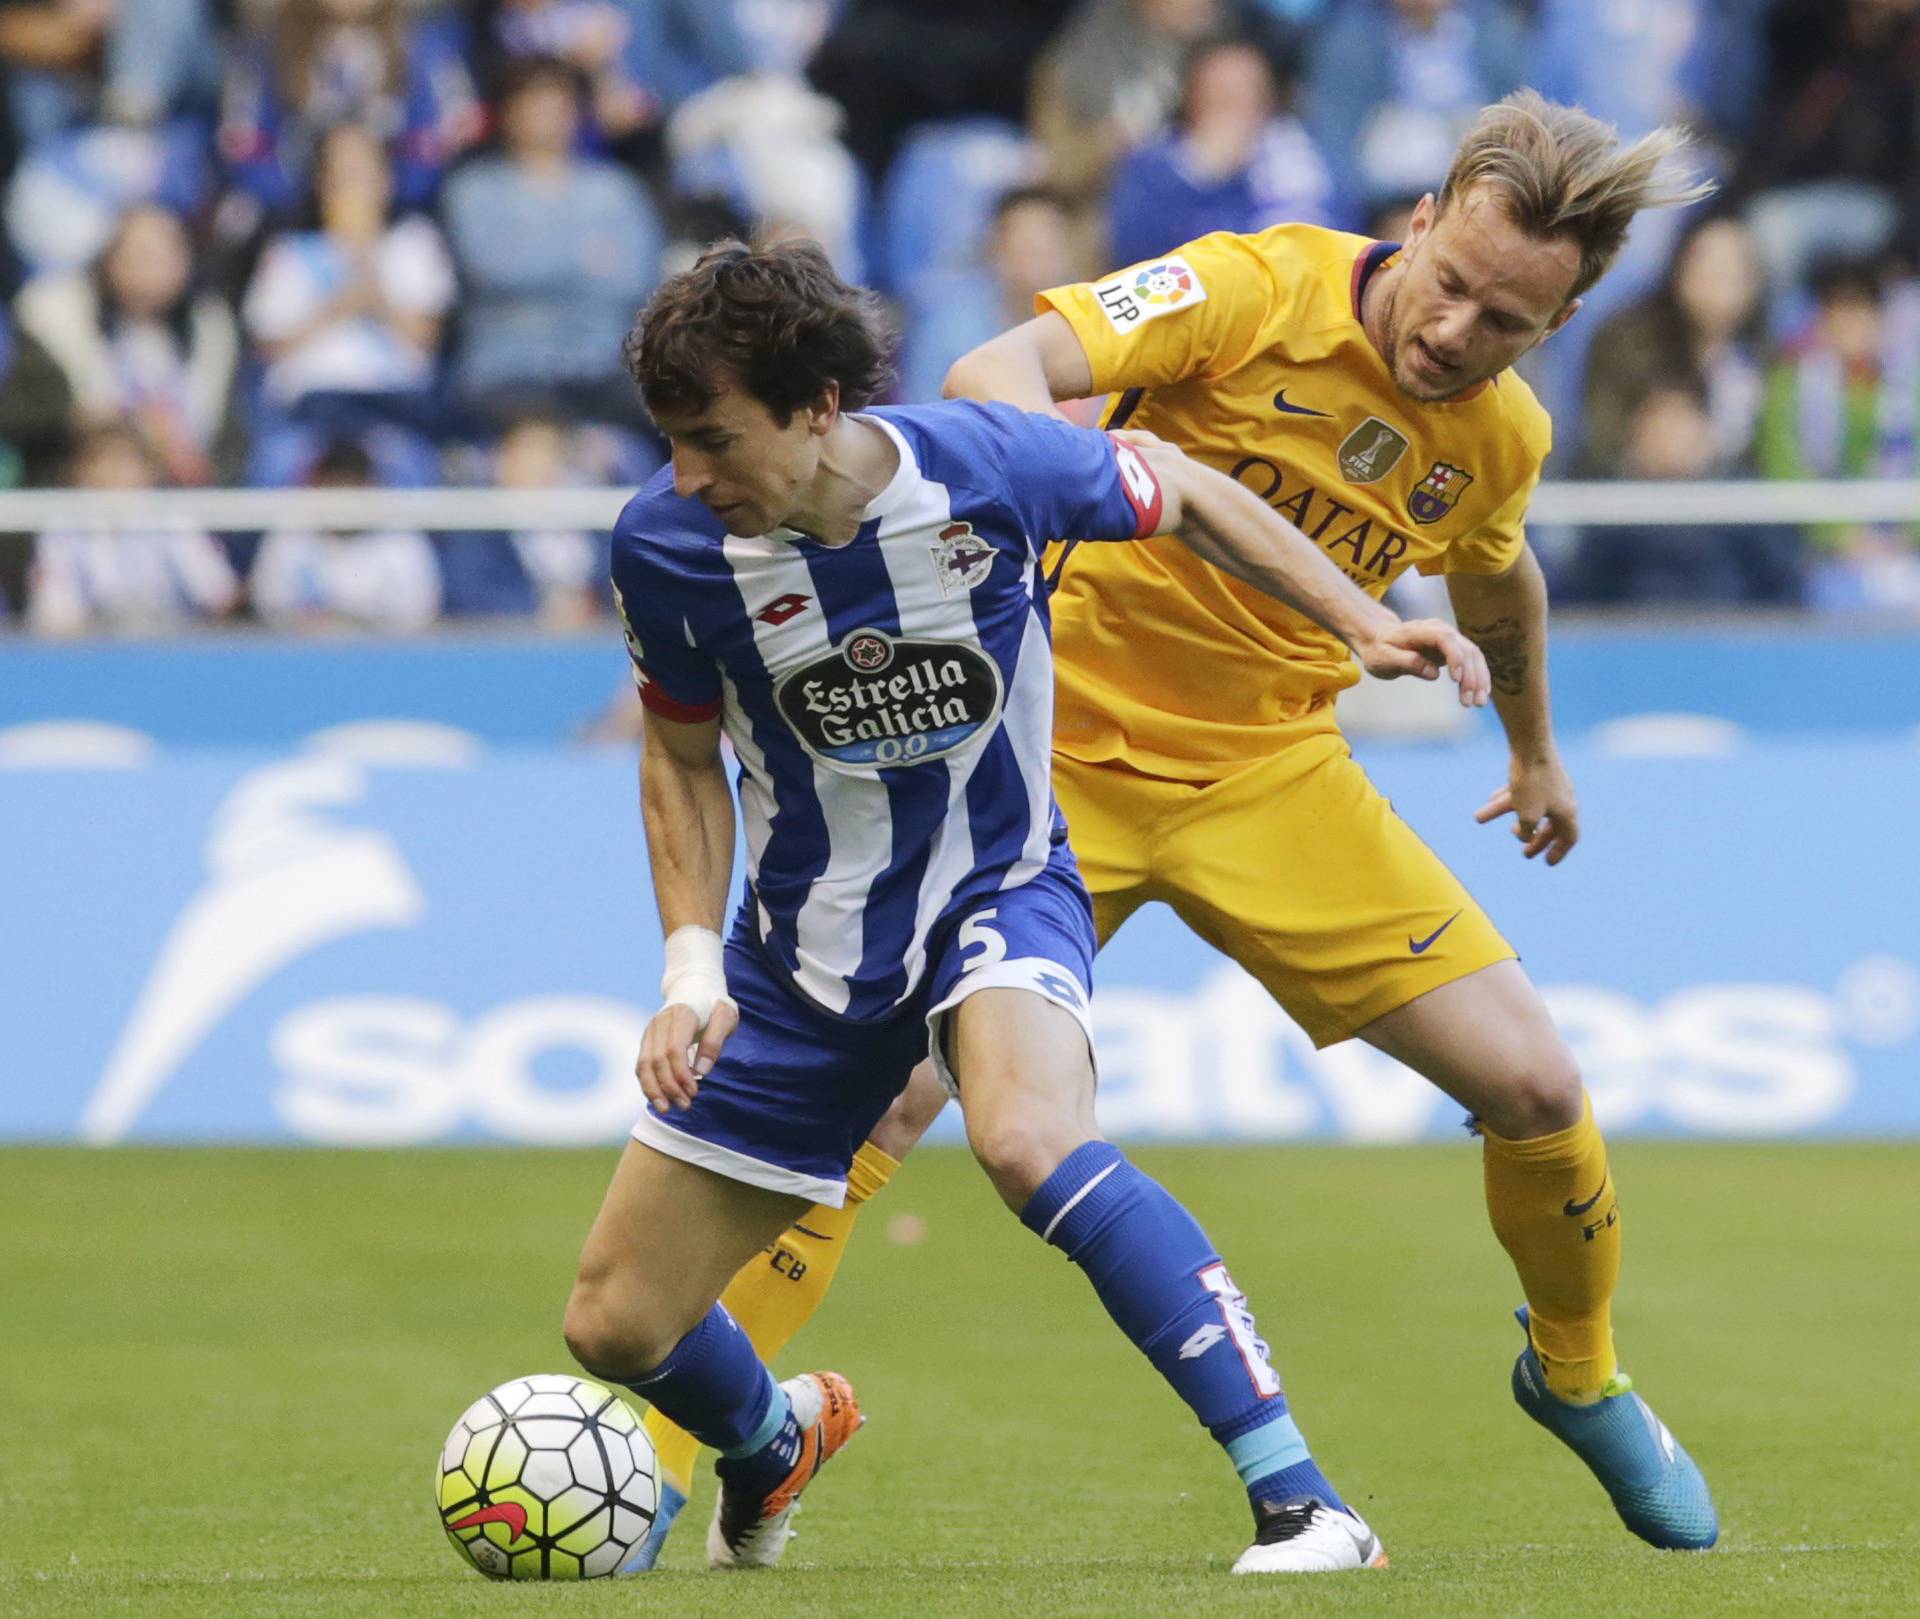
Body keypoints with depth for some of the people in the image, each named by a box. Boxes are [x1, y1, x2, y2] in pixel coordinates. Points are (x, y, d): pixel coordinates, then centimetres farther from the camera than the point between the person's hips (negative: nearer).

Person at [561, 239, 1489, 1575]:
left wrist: (1363, 622, -6)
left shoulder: (991, 466, -21)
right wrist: (692, 969, -7)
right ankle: (775, 1444, 43)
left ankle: (1300, 1502, -35)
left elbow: (1183, 498, 1)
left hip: (1000, 891, -3)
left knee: (1032, 1139, -38)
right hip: (806, 948, 3)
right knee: (615, 1326, 4)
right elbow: (684, 760, 3)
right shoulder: (669, 547, -16)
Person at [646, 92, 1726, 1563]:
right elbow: (997, 373, -28)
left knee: (1536, 1086, -4)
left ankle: (1578, 1376, 26)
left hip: (1272, 774, 4)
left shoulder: (1500, 438, -1)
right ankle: (655, 1460, -10)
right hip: (1058, 742, -4)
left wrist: (1536, 751, 38)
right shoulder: (1260, 291, -17)